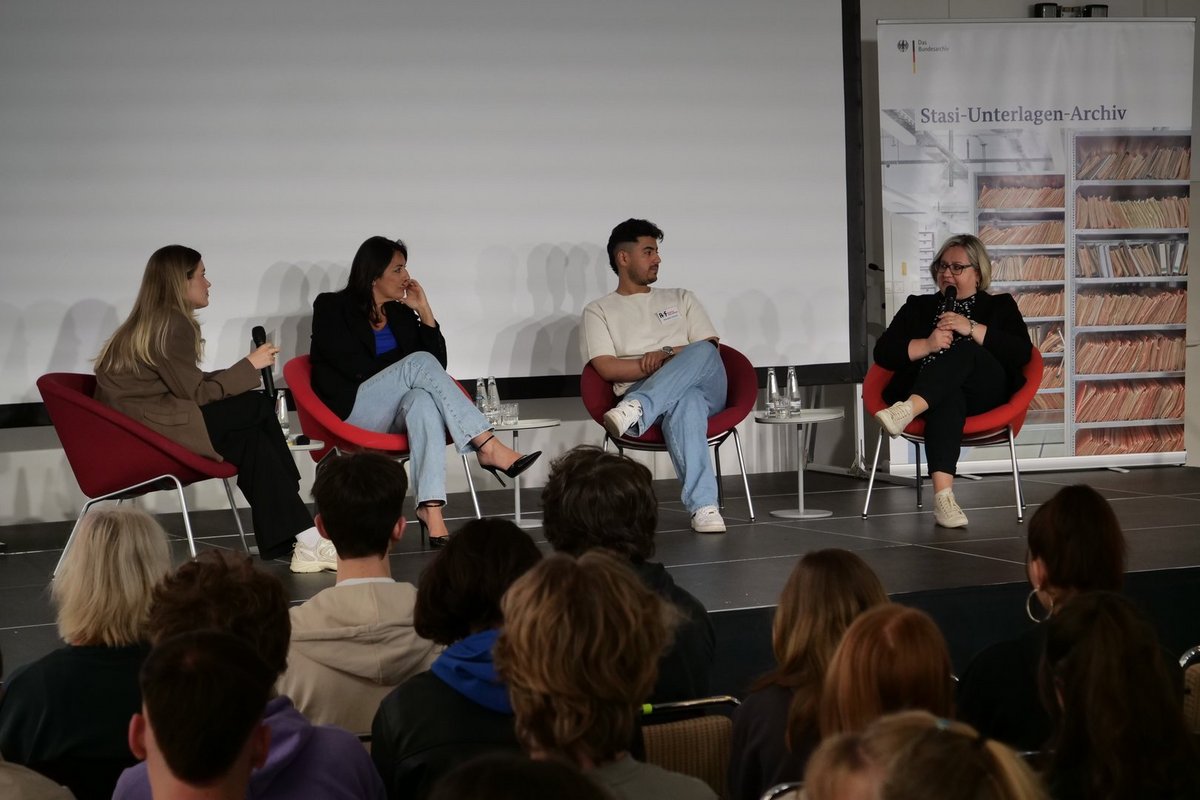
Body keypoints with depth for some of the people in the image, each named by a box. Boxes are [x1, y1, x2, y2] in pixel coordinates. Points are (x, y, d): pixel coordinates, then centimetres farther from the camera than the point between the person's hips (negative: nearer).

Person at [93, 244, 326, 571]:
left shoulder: (153, 322, 18)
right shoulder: (173, 325, -12)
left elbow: (188, 385, 14)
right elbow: (197, 393, -12)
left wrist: (244, 371, 6)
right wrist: (249, 366, -3)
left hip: (136, 424, 10)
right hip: (146, 431, -10)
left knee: (252, 440, -1)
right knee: (259, 408, -10)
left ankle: (293, 543, -10)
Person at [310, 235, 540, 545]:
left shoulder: (402, 314, 19)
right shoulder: (331, 308, 4)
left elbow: (438, 364, 10)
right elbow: (353, 366, -9)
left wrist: (423, 310, 5)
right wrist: (406, 373, -4)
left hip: (392, 415, 4)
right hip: (350, 410, -4)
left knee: (423, 400, -36)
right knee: (420, 363, -28)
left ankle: (431, 509, -55)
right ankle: (488, 447, -36)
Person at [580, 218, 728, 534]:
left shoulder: (681, 299, 27)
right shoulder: (599, 311, 16)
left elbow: (710, 350, 13)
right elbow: (607, 368, 0)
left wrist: (669, 354, -7)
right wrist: (662, 365, -9)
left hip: (705, 388, 3)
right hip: (638, 394, -3)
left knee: (702, 353, -34)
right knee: (685, 401, -42)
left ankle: (636, 411, -52)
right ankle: (703, 506, -54)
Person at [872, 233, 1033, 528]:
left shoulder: (1000, 306, 23)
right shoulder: (918, 307, 28)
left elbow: (1022, 353, 3)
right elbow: (883, 352, 13)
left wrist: (972, 328, -6)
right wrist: (927, 345, -4)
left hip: (984, 394, -1)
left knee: (965, 351, -34)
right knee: (948, 398, -39)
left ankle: (908, 410, -59)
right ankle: (943, 495, -57)